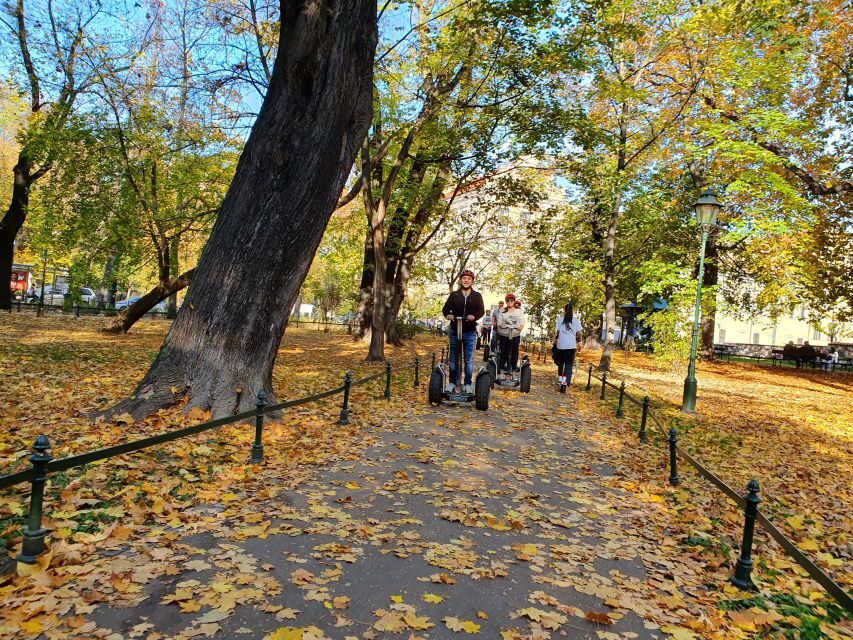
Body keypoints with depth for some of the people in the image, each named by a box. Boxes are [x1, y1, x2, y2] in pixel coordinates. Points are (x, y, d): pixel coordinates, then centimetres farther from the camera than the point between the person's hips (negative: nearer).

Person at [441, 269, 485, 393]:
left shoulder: (477, 296, 5)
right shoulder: (454, 295, 6)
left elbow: (482, 311, -4)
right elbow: (446, 308, 1)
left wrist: (474, 316, -25)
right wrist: (448, 314, -22)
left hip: (470, 332, -1)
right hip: (455, 330, 1)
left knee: (469, 359, 3)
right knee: (453, 358, 7)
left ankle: (468, 384, 11)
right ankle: (452, 382, 17)